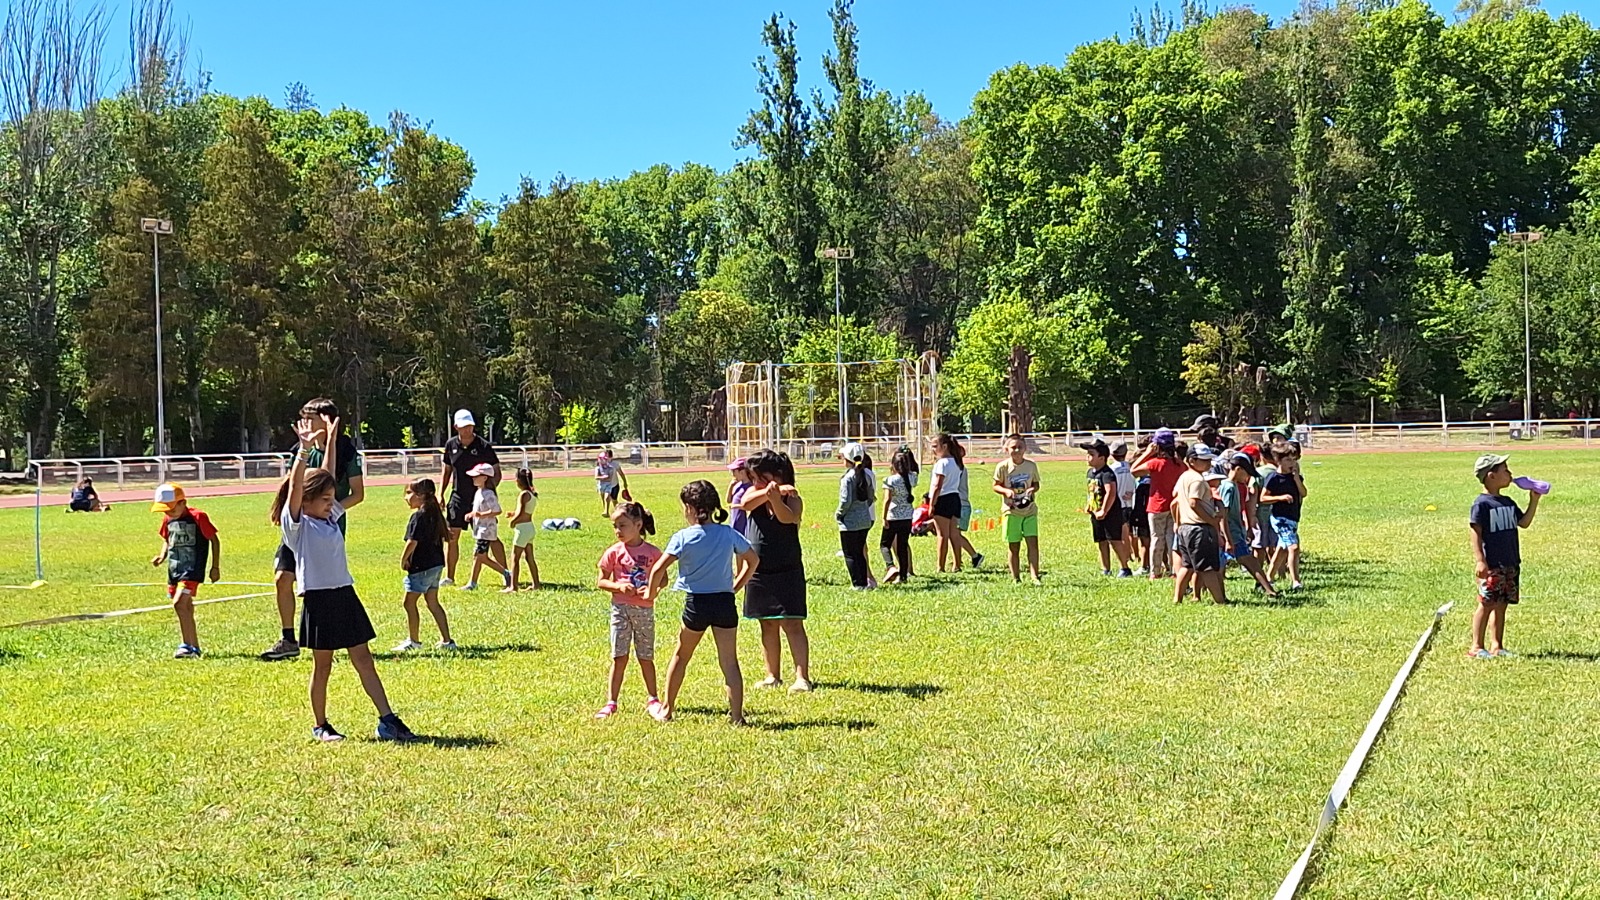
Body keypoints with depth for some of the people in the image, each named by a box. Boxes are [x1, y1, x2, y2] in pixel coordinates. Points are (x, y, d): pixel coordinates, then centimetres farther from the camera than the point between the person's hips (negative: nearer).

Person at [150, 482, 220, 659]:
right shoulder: (167, 519, 7)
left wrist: (215, 567, -4)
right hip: (174, 569, 7)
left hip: (192, 569, -7)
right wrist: (162, 556, 3)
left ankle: (187, 645, -15)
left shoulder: (197, 517, -12)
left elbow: (214, 540, -5)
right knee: (186, 608, 12)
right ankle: (194, 647, 21)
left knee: (179, 603, -20)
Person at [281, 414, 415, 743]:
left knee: (364, 660, 5)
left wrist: (331, 439, 13)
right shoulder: (296, 523, -6)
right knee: (322, 665, 5)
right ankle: (320, 726, 18)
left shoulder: (329, 518, 12)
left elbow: (327, 477, 15)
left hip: (345, 595, 6)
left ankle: (387, 720, 4)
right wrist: (304, 449, -29)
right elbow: (296, 487, -20)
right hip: (318, 599, -6)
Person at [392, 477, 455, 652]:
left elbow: (412, 541, -21)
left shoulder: (418, 516, -17)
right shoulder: (435, 513, 10)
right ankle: (446, 640, 14)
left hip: (421, 566, -9)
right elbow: (442, 538, 17)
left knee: (409, 602, 2)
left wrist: (403, 559, -8)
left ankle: (414, 641, 7)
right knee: (433, 602, 14)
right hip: (436, 564, 9)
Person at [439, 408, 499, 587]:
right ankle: (449, 577, 14)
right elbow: (446, 470, 16)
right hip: (458, 497, 4)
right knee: (450, 537, 3)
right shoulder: (451, 445, 3)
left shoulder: (484, 446, -9)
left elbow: (496, 473, -4)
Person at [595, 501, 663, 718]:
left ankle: (653, 700, 22)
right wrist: (619, 587, -16)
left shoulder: (652, 552, -3)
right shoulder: (614, 552, -2)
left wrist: (652, 590, -15)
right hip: (621, 608, 0)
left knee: (646, 657, 10)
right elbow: (600, 581, 2)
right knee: (619, 657, 0)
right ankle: (611, 702, 7)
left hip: (645, 609, 0)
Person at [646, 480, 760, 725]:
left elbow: (658, 569, -16)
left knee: (681, 656, 18)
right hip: (725, 603, 2)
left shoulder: (683, 538, -10)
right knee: (729, 662, 4)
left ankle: (667, 710, 29)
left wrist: (652, 594, -1)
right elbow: (752, 560, 11)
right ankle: (737, 715, 0)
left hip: (697, 604, -2)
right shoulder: (729, 534, 0)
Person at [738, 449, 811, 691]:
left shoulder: (792, 499, -7)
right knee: (768, 625, 12)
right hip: (759, 571, 5)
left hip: (787, 571, -5)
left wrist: (775, 497, -49)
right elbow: (746, 503, -19)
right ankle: (773, 675, 20)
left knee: (792, 624, -8)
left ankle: (802, 676, -9)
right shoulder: (755, 493, 4)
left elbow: (788, 517, -29)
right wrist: (769, 491, -36)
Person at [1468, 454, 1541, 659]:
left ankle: (1497, 646, 16)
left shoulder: (1508, 503, 14)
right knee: (1486, 604, -5)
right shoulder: (1481, 503, -10)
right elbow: (1476, 533, -14)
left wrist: (1534, 500, 10)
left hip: (1510, 564, 8)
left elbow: (1524, 522, 17)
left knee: (1501, 605, 10)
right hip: (1491, 565, -8)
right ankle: (1477, 647, 1)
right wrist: (1480, 560, -21)